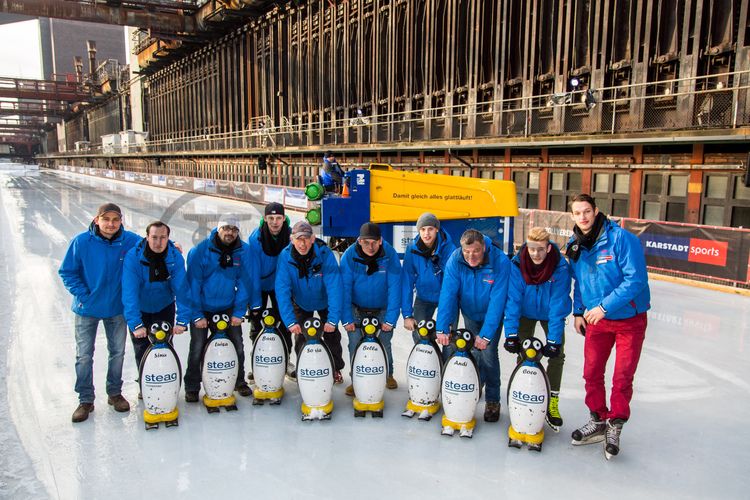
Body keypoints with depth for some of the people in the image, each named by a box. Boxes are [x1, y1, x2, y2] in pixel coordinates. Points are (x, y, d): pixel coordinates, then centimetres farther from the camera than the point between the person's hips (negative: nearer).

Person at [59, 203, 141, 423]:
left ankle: (115, 393, 33)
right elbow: (67, 272, -6)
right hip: (87, 309, -1)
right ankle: (85, 400, 23)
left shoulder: (130, 240, -12)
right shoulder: (82, 242, -15)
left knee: (117, 352, 14)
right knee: (84, 355, 6)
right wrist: (83, 295, -13)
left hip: (117, 308, 2)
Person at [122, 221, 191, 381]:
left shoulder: (175, 257, -19)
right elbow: (129, 292, -29)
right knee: (142, 350, 3)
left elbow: (181, 289, -21)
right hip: (140, 310, -1)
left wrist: (182, 320, -28)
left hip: (164, 308, 1)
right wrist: (135, 324, -36)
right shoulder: (133, 257, -25)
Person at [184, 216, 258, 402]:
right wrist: (197, 315, -15)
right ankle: (192, 387, 17)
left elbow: (244, 283, -6)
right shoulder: (200, 251, -15)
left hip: (228, 307, 2)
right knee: (197, 347, -1)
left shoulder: (244, 251, -8)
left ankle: (239, 381, 27)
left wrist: (239, 312, -9)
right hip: (202, 308, -2)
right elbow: (193, 283, -14)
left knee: (237, 344, 6)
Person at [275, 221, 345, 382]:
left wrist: (332, 320, -40)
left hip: (325, 302, -1)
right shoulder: (285, 256, -27)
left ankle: (336, 369, 24)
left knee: (332, 335, 2)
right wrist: (290, 321, -38)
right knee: (300, 337, 2)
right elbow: (282, 290, -31)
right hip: (301, 303, 1)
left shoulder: (325, 254, -31)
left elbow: (334, 288, -34)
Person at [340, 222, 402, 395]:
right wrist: (346, 319, -20)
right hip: (357, 308, 0)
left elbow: (394, 288, -20)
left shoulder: (390, 255, -20)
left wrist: (390, 319, -22)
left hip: (382, 309, 0)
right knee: (355, 344, -7)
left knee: (384, 343, 5)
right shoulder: (349, 256, -19)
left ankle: (388, 374, 33)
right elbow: (344, 288, -18)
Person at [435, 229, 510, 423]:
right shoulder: (455, 260, -23)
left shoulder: (500, 262, -30)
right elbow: (448, 293, -27)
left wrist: (486, 334, -35)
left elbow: (497, 300, -31)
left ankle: (493, 401, 8)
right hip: (470, 313, 3)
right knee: (474, 353, 9)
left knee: (488, 354, -9)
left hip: (492, 314, -2)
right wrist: (442, 328, -34)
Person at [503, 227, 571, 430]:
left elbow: (558, 306, -28)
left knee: (557, 355, -4)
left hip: (550, 314, 0)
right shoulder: (517, 264, -27)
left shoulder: (561, 267, -29)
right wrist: (511, 334, -31)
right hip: (526, 313, 0)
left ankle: (552, 403, 12)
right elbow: (513, 300, -26)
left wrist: (553, 340, -32)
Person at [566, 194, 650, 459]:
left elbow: (636, 279, -24)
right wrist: (578, 311, 9)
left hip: (629, 319, -5)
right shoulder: (575, 246, 0)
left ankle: (615, 427, 21)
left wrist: (605, 306, -25)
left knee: (622, 377, 2)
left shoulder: (621, 238, -19)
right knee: (592, 373, 8)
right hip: (596, 318, 5)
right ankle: (598, 421, 27)